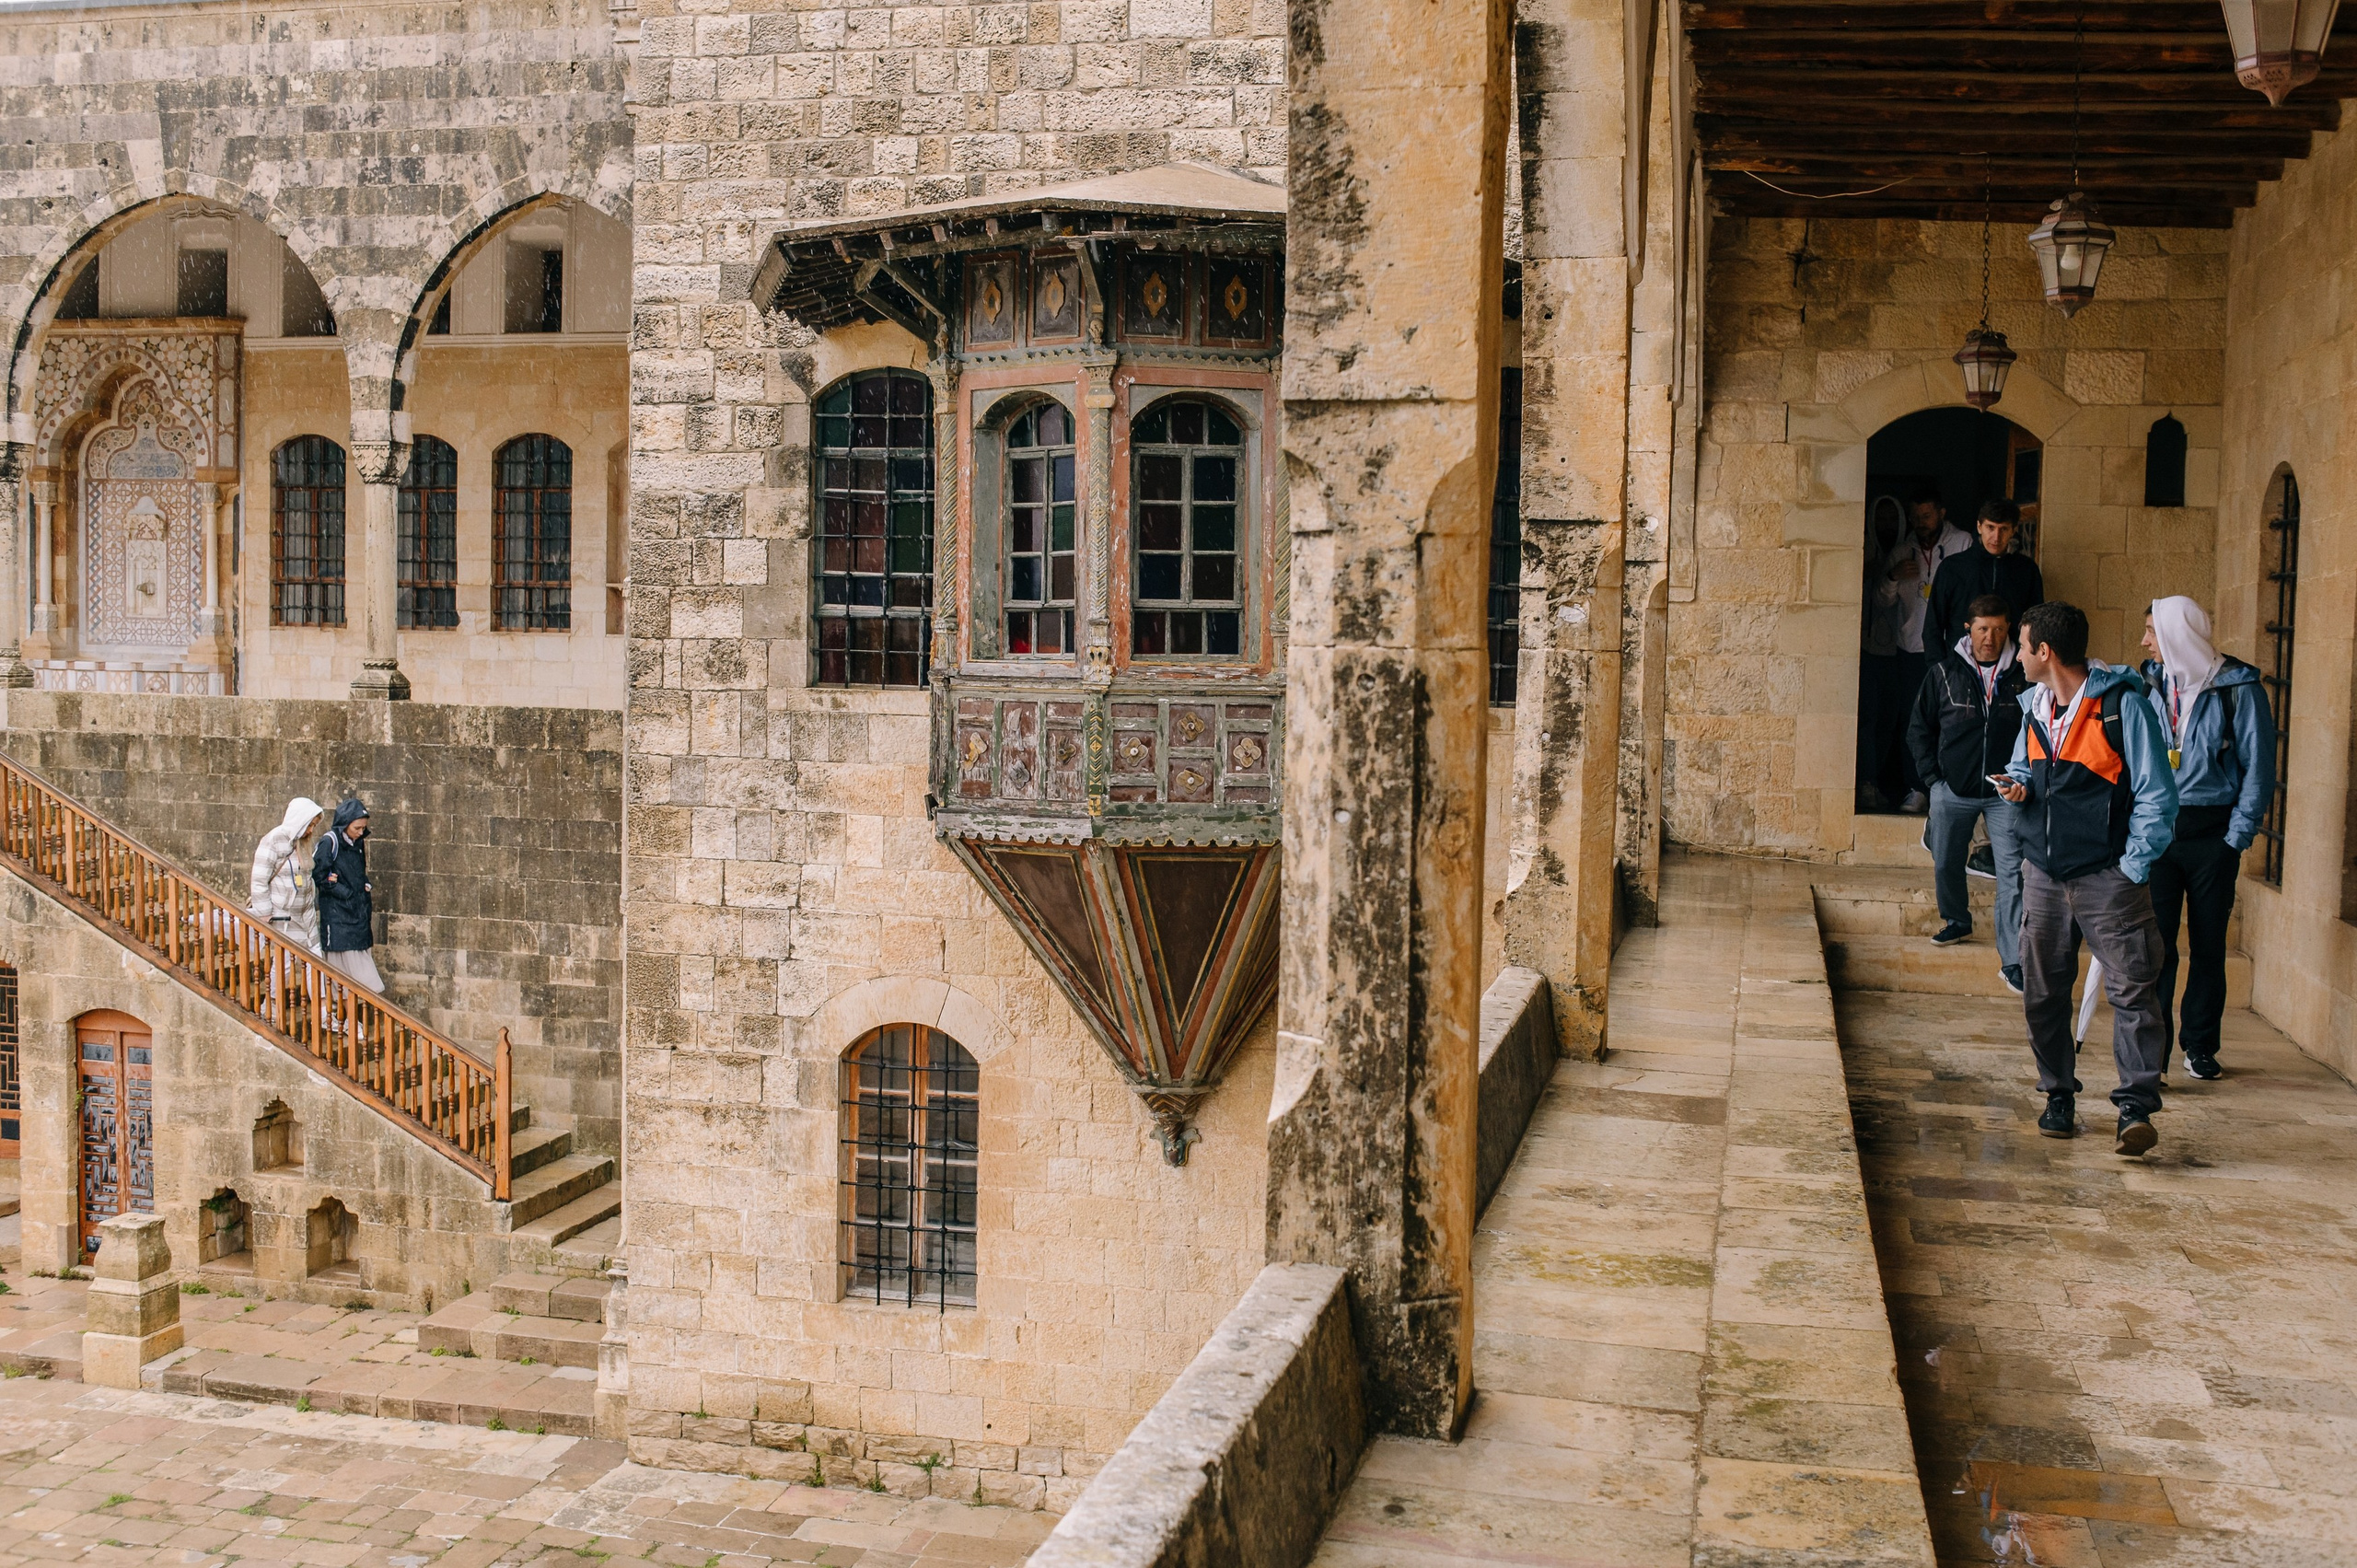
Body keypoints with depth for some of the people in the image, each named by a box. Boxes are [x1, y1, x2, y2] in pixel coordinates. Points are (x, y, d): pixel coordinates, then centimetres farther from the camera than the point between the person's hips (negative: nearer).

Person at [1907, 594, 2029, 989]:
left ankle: (2012, 960, -7)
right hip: (1954, 790, 2)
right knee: (1946, 863, 15)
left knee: (2012, 872, -9)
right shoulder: (1945, 671, 1)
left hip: (2006, 792, -2)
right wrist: (1933, 776, 2)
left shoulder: (2023, 673, -3)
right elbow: (1919, 728, 9)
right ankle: (1957, 921, 44)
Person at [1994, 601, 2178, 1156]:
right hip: (2043, 875, 7)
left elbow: (2156, 796, -9)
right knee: (2042, 993, 10)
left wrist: (2133, 867, -13)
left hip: (2107, 876, -7)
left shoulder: (2122, 704, -10)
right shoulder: (2035, 706, 11)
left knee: (2132, 989, -11)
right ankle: (2059, 1097, 23)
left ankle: (2136, 1108, -12)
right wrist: (2018, 786, 2)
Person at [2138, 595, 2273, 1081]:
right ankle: (2152, 1052, -1)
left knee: (2208, 944, 8)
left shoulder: (2238, 687, -4)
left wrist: (2236, 836, -8)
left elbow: (2259, 768, -3)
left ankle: (2200, 1045, 21)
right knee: (2155, 943, -4)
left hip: (2212, 834, -2)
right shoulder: (2149, 684, 7)